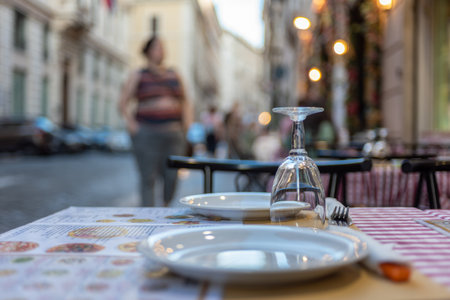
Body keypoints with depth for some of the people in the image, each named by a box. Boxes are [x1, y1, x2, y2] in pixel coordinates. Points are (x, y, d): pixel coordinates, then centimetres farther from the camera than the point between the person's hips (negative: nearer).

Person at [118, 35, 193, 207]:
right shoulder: (138, 77, 7)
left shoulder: (174, 76, 17)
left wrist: (187, 124, 8)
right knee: (148, 178, -3)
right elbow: (123, 104, 5)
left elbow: (185, 103, 21)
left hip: (173, 132, 3)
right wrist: (131, 125, -6)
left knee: (172, 177, 0)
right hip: (147, 133, -3)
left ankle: (166, 209, 23)